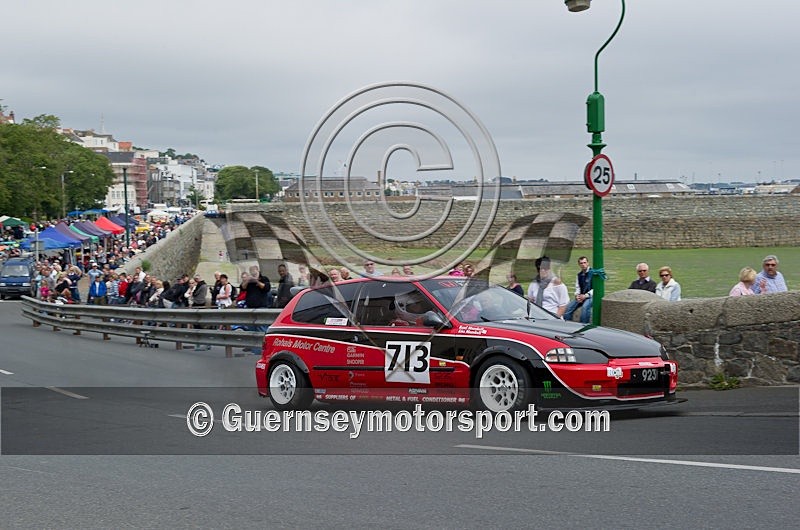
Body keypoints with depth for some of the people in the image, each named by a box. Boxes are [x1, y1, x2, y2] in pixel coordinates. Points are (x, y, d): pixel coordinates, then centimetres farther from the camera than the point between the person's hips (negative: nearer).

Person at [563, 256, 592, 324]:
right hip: (581, 296, 7)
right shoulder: (579, 275, 15)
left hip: (591, 296, -7)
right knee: (568, 307, -13)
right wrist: (577, 295, -6)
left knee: (585, 307, -37)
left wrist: (586, 296, -19)